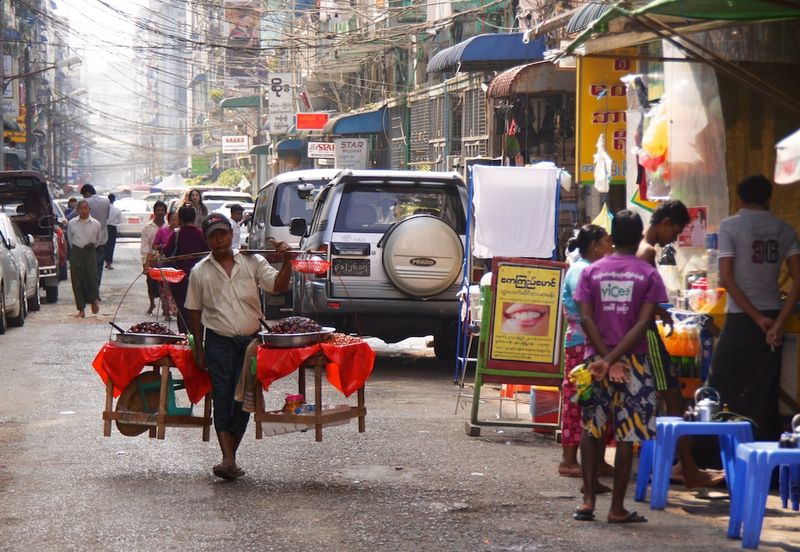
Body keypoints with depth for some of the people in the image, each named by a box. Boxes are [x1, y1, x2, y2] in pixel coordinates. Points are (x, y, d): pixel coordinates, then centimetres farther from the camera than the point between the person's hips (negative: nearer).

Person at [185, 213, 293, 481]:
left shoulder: (252, 262, 4)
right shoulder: (200, 272, 5)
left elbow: (279, 286, -4)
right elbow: (195, 311, 9)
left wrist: (286, 261, -21)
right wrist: (199, 348, 6)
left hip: (251, 339, 1)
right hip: (219, 342, -1)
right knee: (223, 397, -9)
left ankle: (230, 457, 11)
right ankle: (228, 459, -14)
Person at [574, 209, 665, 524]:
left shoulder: (591, 272, 5)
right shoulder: (648, 274, -1)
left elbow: (586, 318, -5)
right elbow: (643, 323, -11)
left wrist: (606, 359, -9)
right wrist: (614, 359, -13)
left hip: (596, 358, 2)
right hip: (633, 361, -2)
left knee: (591, 430, 13)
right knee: (627, 435, 2)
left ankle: (588, 500, 5)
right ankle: (617, 508, 2)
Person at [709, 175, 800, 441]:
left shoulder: (730, 226, -5)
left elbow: (726, 278, -12)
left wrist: (757, 318, -9)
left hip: (740, 319, -4)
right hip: (772, 317, 4)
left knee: (722, 388, 3)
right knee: (765, 393, 7)